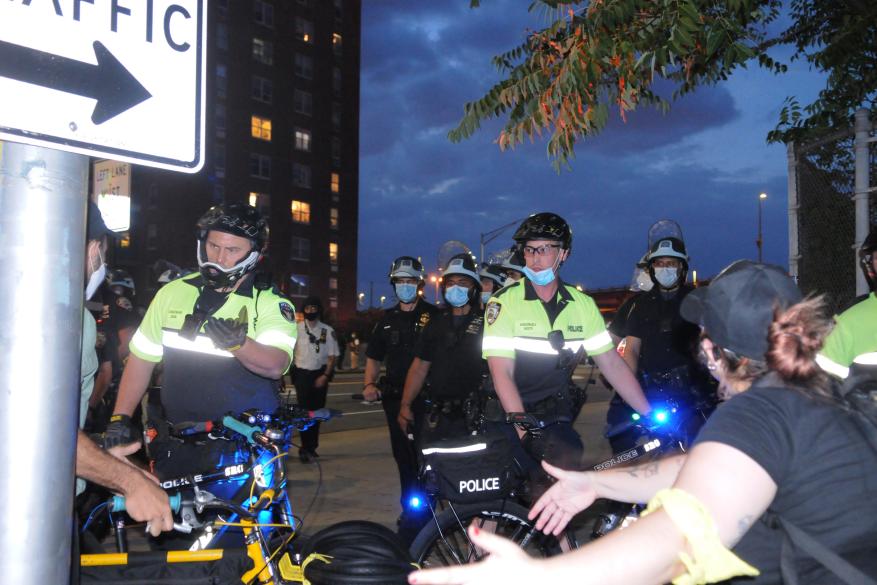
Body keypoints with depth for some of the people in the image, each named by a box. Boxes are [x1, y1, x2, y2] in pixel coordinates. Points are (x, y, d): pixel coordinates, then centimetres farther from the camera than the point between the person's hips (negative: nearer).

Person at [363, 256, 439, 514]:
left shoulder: (434, 316, -1)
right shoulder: (387, 319, 13)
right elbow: (374, 357, 17)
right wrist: (369, 384, 1)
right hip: (395, 397, 5)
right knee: (402, 455, 10)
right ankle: (409, 508, 21)